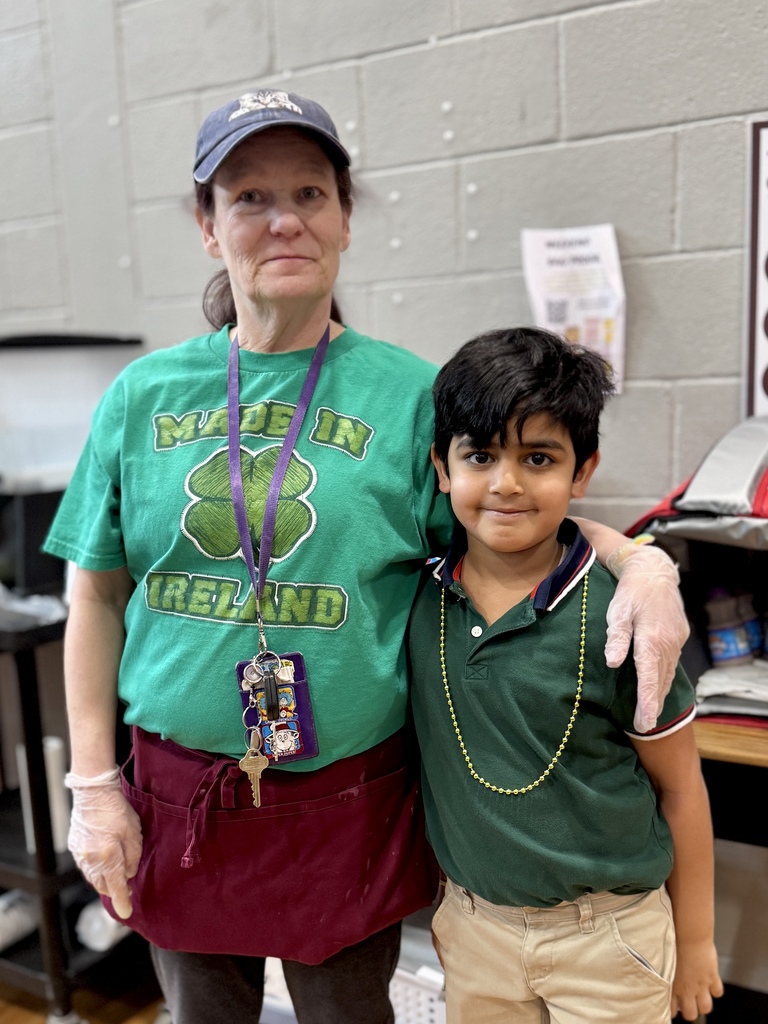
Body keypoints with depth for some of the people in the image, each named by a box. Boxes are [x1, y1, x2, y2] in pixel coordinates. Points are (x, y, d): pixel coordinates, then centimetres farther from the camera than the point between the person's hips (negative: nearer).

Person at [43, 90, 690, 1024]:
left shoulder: (411, 393, -8)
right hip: (179, 794, 3)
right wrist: (93, 785, 1)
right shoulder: (144, 395, -2)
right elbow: (97, 598, 3)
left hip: (349, 799, -2)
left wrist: (641, 561, -21)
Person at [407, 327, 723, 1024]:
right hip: (475, 926, 3)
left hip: (606, 936, -3)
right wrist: (449, 900, 10)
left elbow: (679, 788, -8)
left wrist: (695, 941, 1)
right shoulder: (419, 593, -9)